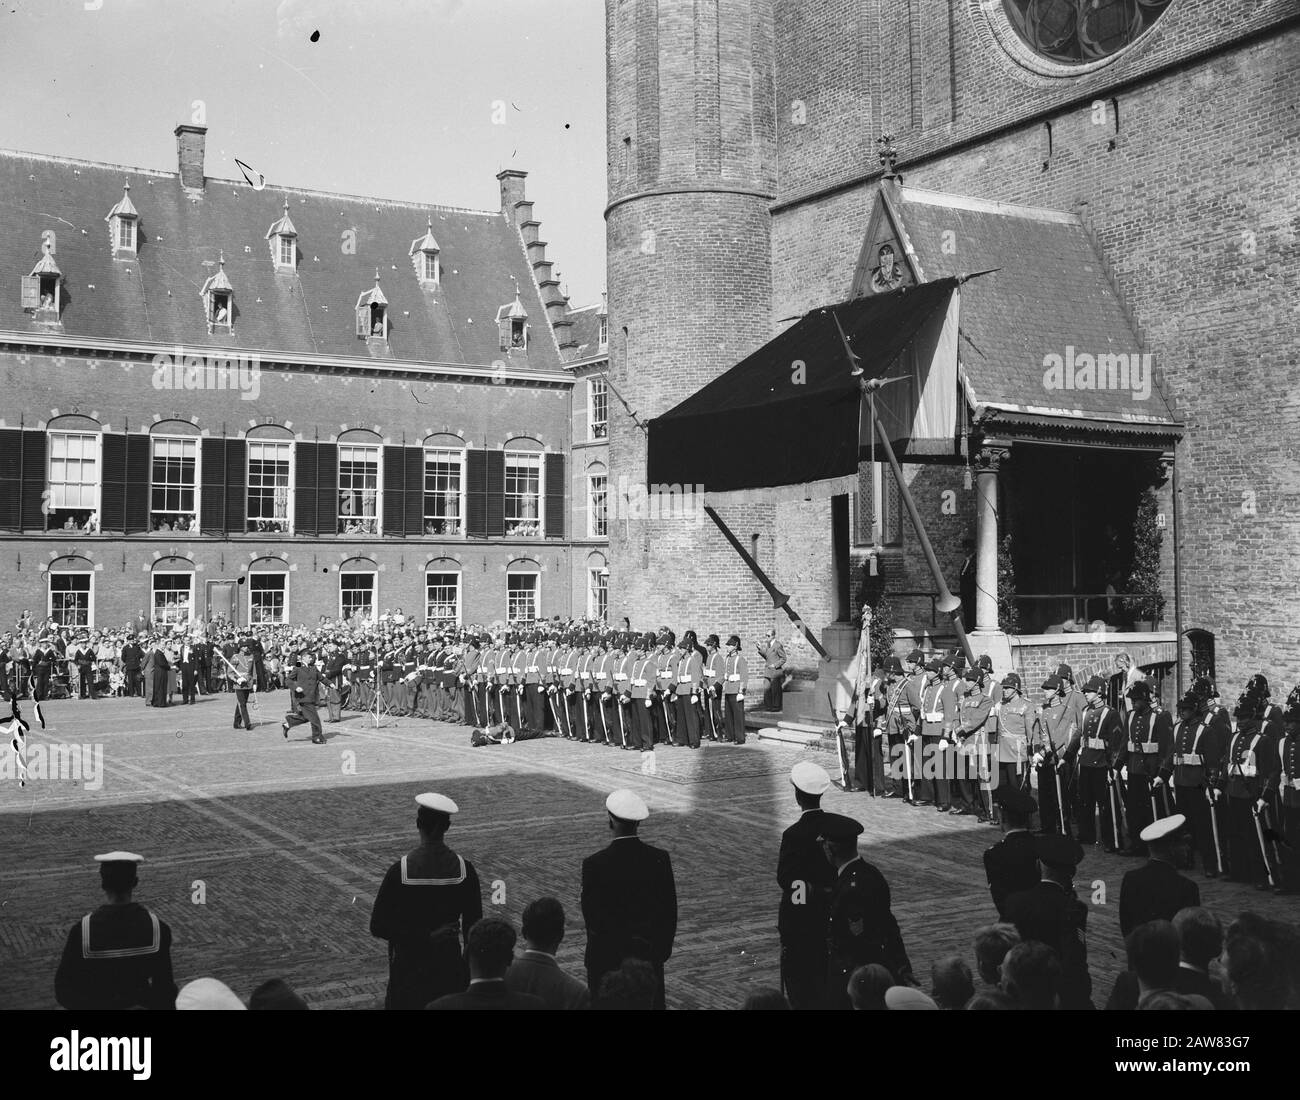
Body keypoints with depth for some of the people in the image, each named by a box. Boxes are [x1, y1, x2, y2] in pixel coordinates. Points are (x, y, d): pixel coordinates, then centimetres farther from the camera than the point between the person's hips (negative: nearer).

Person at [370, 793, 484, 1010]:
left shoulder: (399, 871, -14)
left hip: (408, 969, -2)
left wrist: (425, 937, -12)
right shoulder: (465, 869, -8)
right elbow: (473, 927, -2)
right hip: (450, 968, 2)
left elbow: (378, 927, -14)